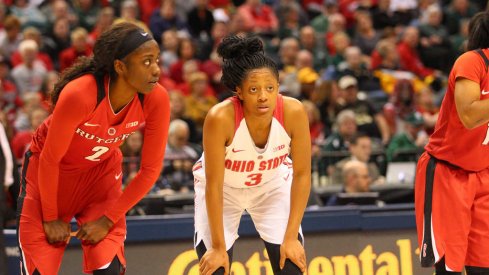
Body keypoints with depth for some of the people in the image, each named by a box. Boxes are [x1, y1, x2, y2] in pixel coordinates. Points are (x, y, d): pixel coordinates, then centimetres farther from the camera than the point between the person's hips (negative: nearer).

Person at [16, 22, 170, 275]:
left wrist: (108, 219, -11)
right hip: (49, 174, -3)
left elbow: (150, 169, -11)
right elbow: (50, 159, -21)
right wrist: (51, 217, -11)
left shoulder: (156, 100, -23)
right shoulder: (78, 95, -34)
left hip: (102, 173, 3)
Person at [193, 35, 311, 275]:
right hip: (223, 187, -2)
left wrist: (291, 237, -19)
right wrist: (219, 247, -23)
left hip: (273, 184, 2)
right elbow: (213, 185, -27)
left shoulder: (293, 112, -29)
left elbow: (302, 174, -18)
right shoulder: (220, 118, -35)